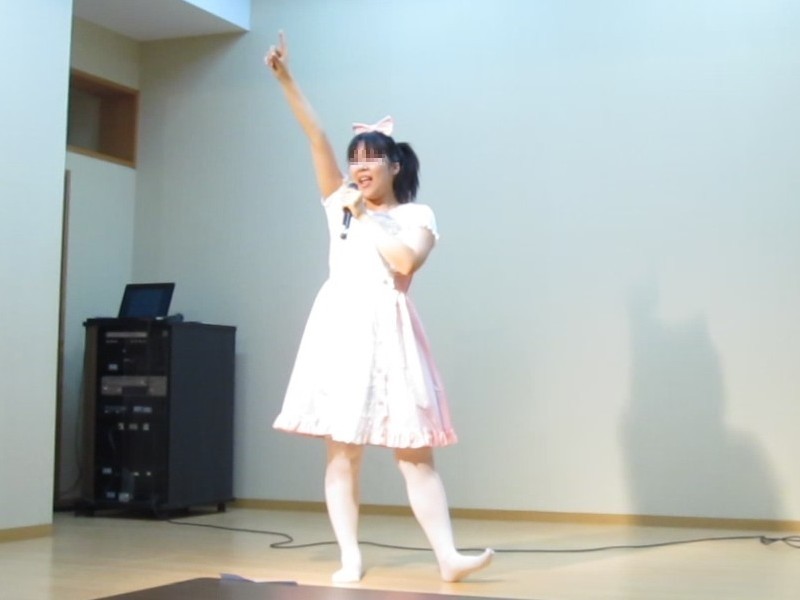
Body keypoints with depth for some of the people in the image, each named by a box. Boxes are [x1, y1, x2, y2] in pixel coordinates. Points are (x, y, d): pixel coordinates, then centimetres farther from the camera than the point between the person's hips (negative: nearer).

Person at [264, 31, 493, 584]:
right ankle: (351, 559, 4)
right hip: (341, 331, 2)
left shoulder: (417, 216, 7)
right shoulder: (340, 205, 15)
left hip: (388, 333, -2)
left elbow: (405, 260, -13)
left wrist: (366, 216, -6)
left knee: (415, 451, -4)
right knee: (342, 450, 0)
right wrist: (287, 80, 0)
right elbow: (318, 139, 7)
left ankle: (448, 557, -6)